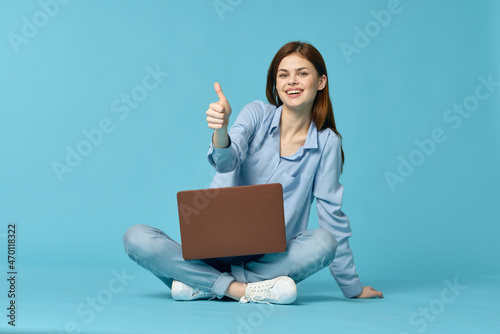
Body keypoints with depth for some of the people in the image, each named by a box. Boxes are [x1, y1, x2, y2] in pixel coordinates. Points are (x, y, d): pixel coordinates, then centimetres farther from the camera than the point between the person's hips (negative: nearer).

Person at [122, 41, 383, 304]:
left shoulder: (327, 143, 0)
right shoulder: (258, 114, -1)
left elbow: (332, 215, 3)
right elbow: (227, 161, -20)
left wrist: (352, 288, 5)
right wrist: (220, 131, -44)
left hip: (269, 258, 0)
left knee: (323, 242, -31)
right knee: (136, 238, -22)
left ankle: (201, 284, -25)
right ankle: (241, 289, -28)